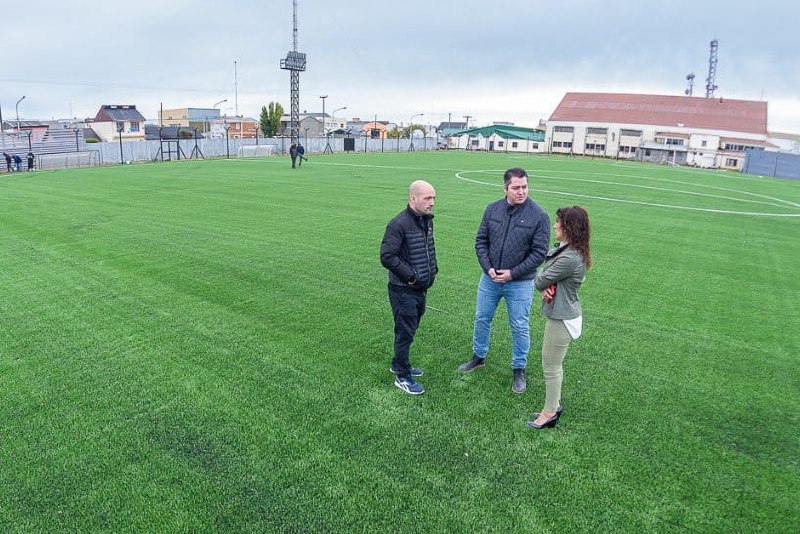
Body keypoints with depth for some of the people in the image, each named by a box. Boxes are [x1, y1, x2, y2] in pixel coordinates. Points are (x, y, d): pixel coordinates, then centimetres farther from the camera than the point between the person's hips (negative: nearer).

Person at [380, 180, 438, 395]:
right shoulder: (399, 224, -21)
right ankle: (402, 376, 19)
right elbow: (387, 256, -25)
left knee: (410, 329, 21)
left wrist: (433, 269, 8)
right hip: (403, 290, -8)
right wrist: (410, 276, -20)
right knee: (405, 332, 3)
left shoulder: (427, 220, 6)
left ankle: (398, 364, 40)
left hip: (421, 288, 8)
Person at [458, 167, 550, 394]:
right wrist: (488, 268, -10)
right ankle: (479, 356, 39)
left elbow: (539, 252, -11)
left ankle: (519, 370, 26)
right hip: (490, 278, 4)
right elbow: (481, 241, 3)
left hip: (520, 283, -3)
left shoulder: (539, 215, -12)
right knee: (482, 318, 16)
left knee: (520, 327, 8)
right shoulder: (492, 209, -2)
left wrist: (513, 273, -16)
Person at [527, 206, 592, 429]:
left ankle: (549, 412, 22)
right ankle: (554, 404, 38)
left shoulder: (569, 258, -28)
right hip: (559, 314, 10)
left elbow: (539, 281, -19)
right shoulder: (562, 249, 4)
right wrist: (547, 288, -12)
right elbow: (543, 280, 8)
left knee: (551, 367, 6)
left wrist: (544, 283, 3)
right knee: (553, 364, 22)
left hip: (562, 318, -10)